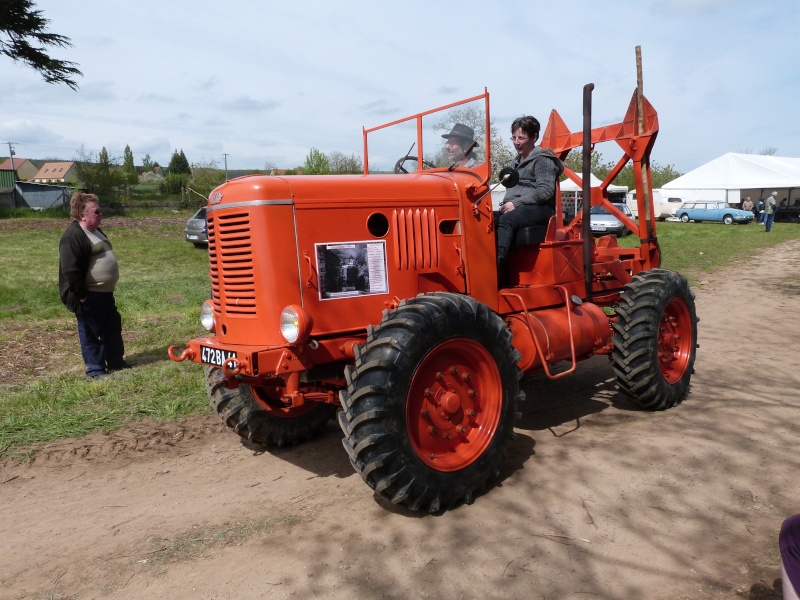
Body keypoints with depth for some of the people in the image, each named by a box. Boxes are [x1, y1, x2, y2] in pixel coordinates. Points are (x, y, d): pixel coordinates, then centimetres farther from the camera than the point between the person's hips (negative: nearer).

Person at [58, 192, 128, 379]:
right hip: (89, 296, -10)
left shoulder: (96, 231, 13)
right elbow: (70, 269, -24)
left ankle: (116, 362, 29)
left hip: (105, 292, 10)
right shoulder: (73, 236, -19)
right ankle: (95, 368, 15)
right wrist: (81, 295, -21)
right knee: (91, 332, 4)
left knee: (113, 328, 16)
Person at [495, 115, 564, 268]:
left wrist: (516, 203, -18)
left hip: (539, 209, -7)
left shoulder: (542, 159, -1)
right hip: (514, 210, 7)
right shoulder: (516, 162, 25)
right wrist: (507, 204, 7)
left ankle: (496, 263, -53)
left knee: (506, 220, -37)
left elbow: (545, 191, -13)